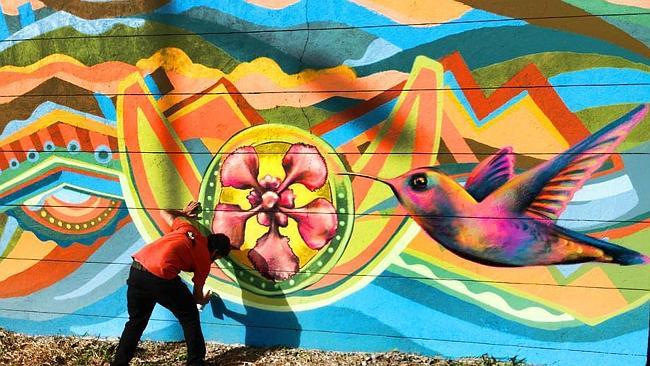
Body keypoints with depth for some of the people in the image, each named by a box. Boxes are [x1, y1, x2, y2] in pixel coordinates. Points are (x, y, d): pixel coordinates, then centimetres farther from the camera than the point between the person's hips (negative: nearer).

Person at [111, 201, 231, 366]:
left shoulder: (188, 228, 23)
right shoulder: (204, 260, 12)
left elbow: (164, 213, 36)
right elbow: (197, 295, 23)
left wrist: (183, 213, 52)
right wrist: (203, 300, 45)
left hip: (136, 269, 6)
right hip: (160, 277, -6)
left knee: (136, 320, 24)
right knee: (190, 317, 16)